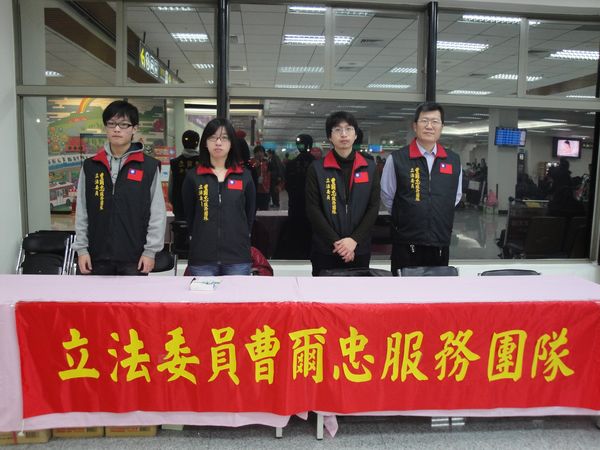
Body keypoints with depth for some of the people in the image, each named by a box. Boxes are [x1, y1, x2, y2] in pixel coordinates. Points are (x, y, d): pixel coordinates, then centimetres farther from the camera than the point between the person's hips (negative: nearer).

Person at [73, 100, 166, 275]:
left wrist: (150, 251, -7)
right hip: (99, 254, 3)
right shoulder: (90, 166, 5)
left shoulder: (149, 166, -4)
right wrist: (81, 248, 2)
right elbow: (82, 212, 7)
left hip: (134, 255, -3)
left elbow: (158, 212, -4)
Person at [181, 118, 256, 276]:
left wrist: (239, 240, 10)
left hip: (238, 258, 1)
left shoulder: (244, 176, 6)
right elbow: (189, 216, 10)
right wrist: (205, 239, 7)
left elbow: (249, 215, 12)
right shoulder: (193, 177, 4)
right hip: (202, 258, 0)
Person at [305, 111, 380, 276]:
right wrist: (336, 241, -14)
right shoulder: (317, 168, 1)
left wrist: (354, 240, -10)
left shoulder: (369, 167, 8)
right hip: (325, 250, -1)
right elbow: (313, 209, -5)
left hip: (359, 249, 2)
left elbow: (373, 207, 2)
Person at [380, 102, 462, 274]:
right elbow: (387, 198, 2)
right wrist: (406, 218, 7)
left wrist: (439, 218, 12)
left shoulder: (454, 160, 5)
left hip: (441, 244, 4)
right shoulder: (396, 159, -6)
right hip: (406, 245, -3)